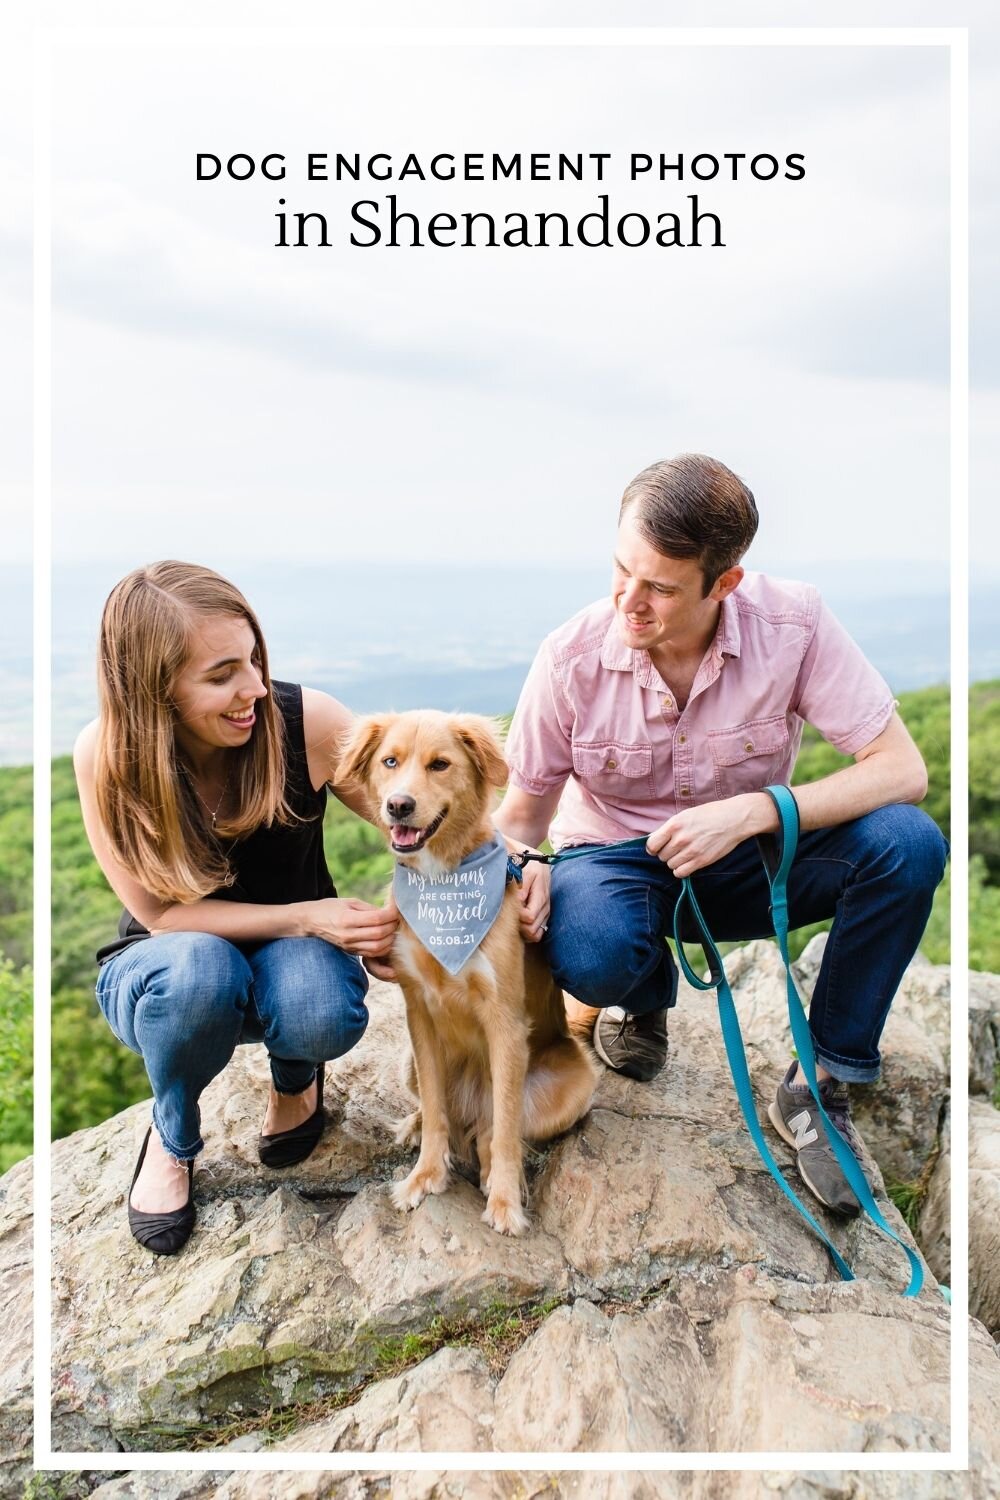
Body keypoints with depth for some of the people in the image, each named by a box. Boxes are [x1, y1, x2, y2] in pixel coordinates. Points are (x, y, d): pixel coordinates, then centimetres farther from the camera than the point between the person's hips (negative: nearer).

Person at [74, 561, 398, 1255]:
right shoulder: (106, 755, -22)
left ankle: (294, 1080, 6)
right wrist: (306, 917, -28)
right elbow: (159, 912, -17)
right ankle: (173, 1138, -3)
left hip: (290, 955, 1)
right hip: (165, 974, 0)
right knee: (198, 966, -37)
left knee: (324, 1015, -35)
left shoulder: (305, 720, -23)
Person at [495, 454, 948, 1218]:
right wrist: (523, 871, -30)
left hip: (750, 856, 1)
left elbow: (902, 768, -22)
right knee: (589, 955, -37)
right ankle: (645, 996, 6)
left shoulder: (794, 625, -21)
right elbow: (524, 812, -6)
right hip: (618, 860, -1)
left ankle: (820, 1086, -8)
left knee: (908, 843, -27)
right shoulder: (572, 657, -19)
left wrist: (752, 811, -34)